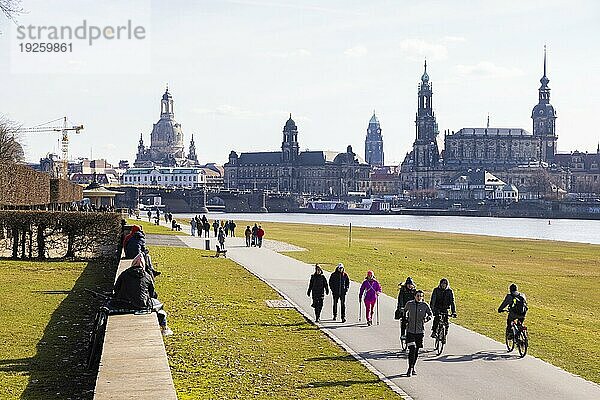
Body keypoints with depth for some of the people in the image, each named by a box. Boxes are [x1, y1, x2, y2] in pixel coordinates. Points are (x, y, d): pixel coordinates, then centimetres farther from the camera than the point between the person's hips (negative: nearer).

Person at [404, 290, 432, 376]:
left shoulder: (425, 305, -4)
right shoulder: (409, 304, -2)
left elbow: (430, 314, 8)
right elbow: (405, 310, 19)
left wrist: (426, 319, -11)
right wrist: (405, 318, 11)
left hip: (420, 331, 1)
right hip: (410, 330, -1)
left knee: (416, 350, 10)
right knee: (412, 348, -14)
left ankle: (413, 368, 25)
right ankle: (410, 368, -10)